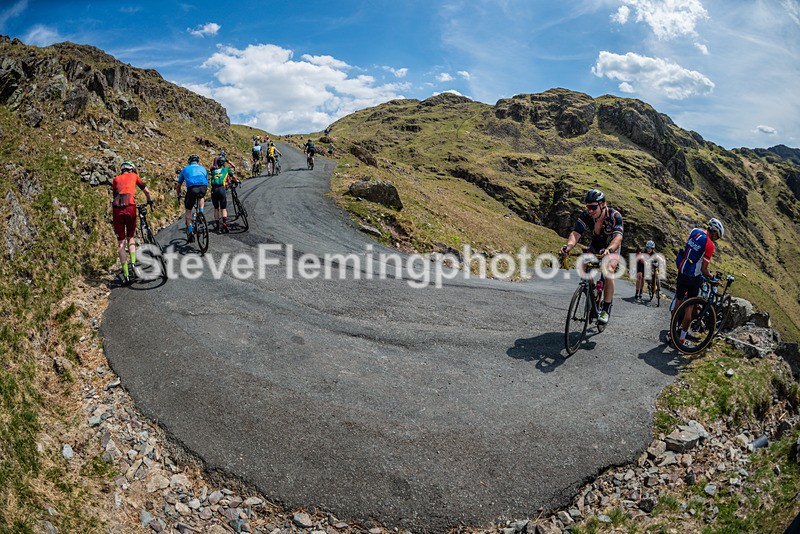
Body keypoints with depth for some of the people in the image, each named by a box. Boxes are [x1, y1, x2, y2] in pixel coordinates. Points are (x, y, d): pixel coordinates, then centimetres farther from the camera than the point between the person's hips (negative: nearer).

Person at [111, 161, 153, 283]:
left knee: (121, 243, 7)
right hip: (130, 207, -1)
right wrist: (150, 201, 46)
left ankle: (126, 274, 4)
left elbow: (115, 195, 23)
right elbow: (147, 191, 27)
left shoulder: (116, 179, 22)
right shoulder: (134, 176, 19)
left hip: (117, 209, 1)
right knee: (130, 237, 20)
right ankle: (133, 264, 2)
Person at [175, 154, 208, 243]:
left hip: (192, 188, -1)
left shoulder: (185, 169, 29)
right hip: (203, 187, 1)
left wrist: (178, 195, 51)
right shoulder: (203, 168, 32)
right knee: (201, 197, 38)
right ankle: (201, 213, 17)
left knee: (188, 210, 15)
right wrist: (204, 194, 56)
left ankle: (190, 231, 7)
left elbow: (178, 186, 34)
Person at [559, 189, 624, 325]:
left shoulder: (615, 216, -30)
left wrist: (608, 250, -65)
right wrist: (569, 246, -57)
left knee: (608, 270, -29)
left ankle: (606, 310, -21)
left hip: (612, 249, -3)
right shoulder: (585, 216, -22)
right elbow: (576, 233, -35)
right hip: (595, 247, 4)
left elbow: (618, 237, -44)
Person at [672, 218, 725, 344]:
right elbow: (703, 270, -14)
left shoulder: (695, 232, 2)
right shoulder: (710, 245, -15)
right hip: (693, 278, -6)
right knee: (689, 307, 5)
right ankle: (682, 338, 8)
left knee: (678, 303, 16)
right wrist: (711, 277, 4)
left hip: (681, 273, 6)